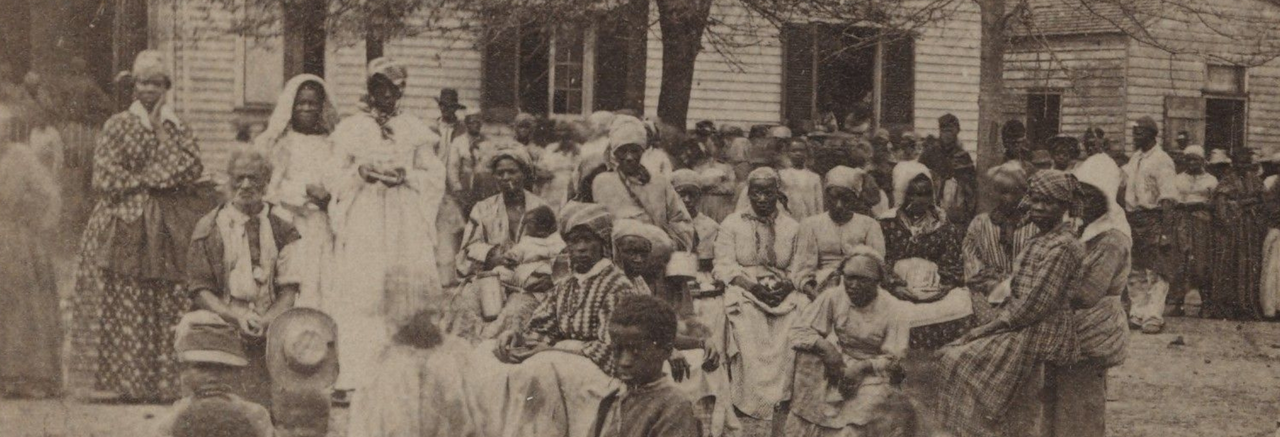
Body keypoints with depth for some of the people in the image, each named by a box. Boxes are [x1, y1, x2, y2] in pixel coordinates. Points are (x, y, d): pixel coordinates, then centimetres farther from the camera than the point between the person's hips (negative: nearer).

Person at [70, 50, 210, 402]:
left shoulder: (179, 130, 13)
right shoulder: (117, 127, 4)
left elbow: (193, 172, -3)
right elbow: (105, 180, -3)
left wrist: (162, 133, -4)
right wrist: (148, 180, -6)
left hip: (168, 228, 2)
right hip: (124, 226, -2)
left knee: (171, 312, -4)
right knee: (124, 310, -6)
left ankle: (168, 380, -2)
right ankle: (126, 382, -3)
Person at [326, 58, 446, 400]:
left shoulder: (415, 130, 13)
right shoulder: (350, 129, 10)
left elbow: (434, 176, 10)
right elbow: (335, 178, 6)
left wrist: (405, 175, -7)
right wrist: (361, 173, -12)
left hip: (406, 225, 2)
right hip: (362, 224, -1)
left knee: (404, 293, -5)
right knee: (360, 295, -10)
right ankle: (354, 378, -12)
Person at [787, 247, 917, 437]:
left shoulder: (892, 309, -11)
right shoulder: (833, 297, -8)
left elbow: (893, 360, -10)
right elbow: (797, 332, -9)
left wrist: (863, 367, -26)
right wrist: (825, 346, -27)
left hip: (875, 371, -2)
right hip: (841, 366, 2)